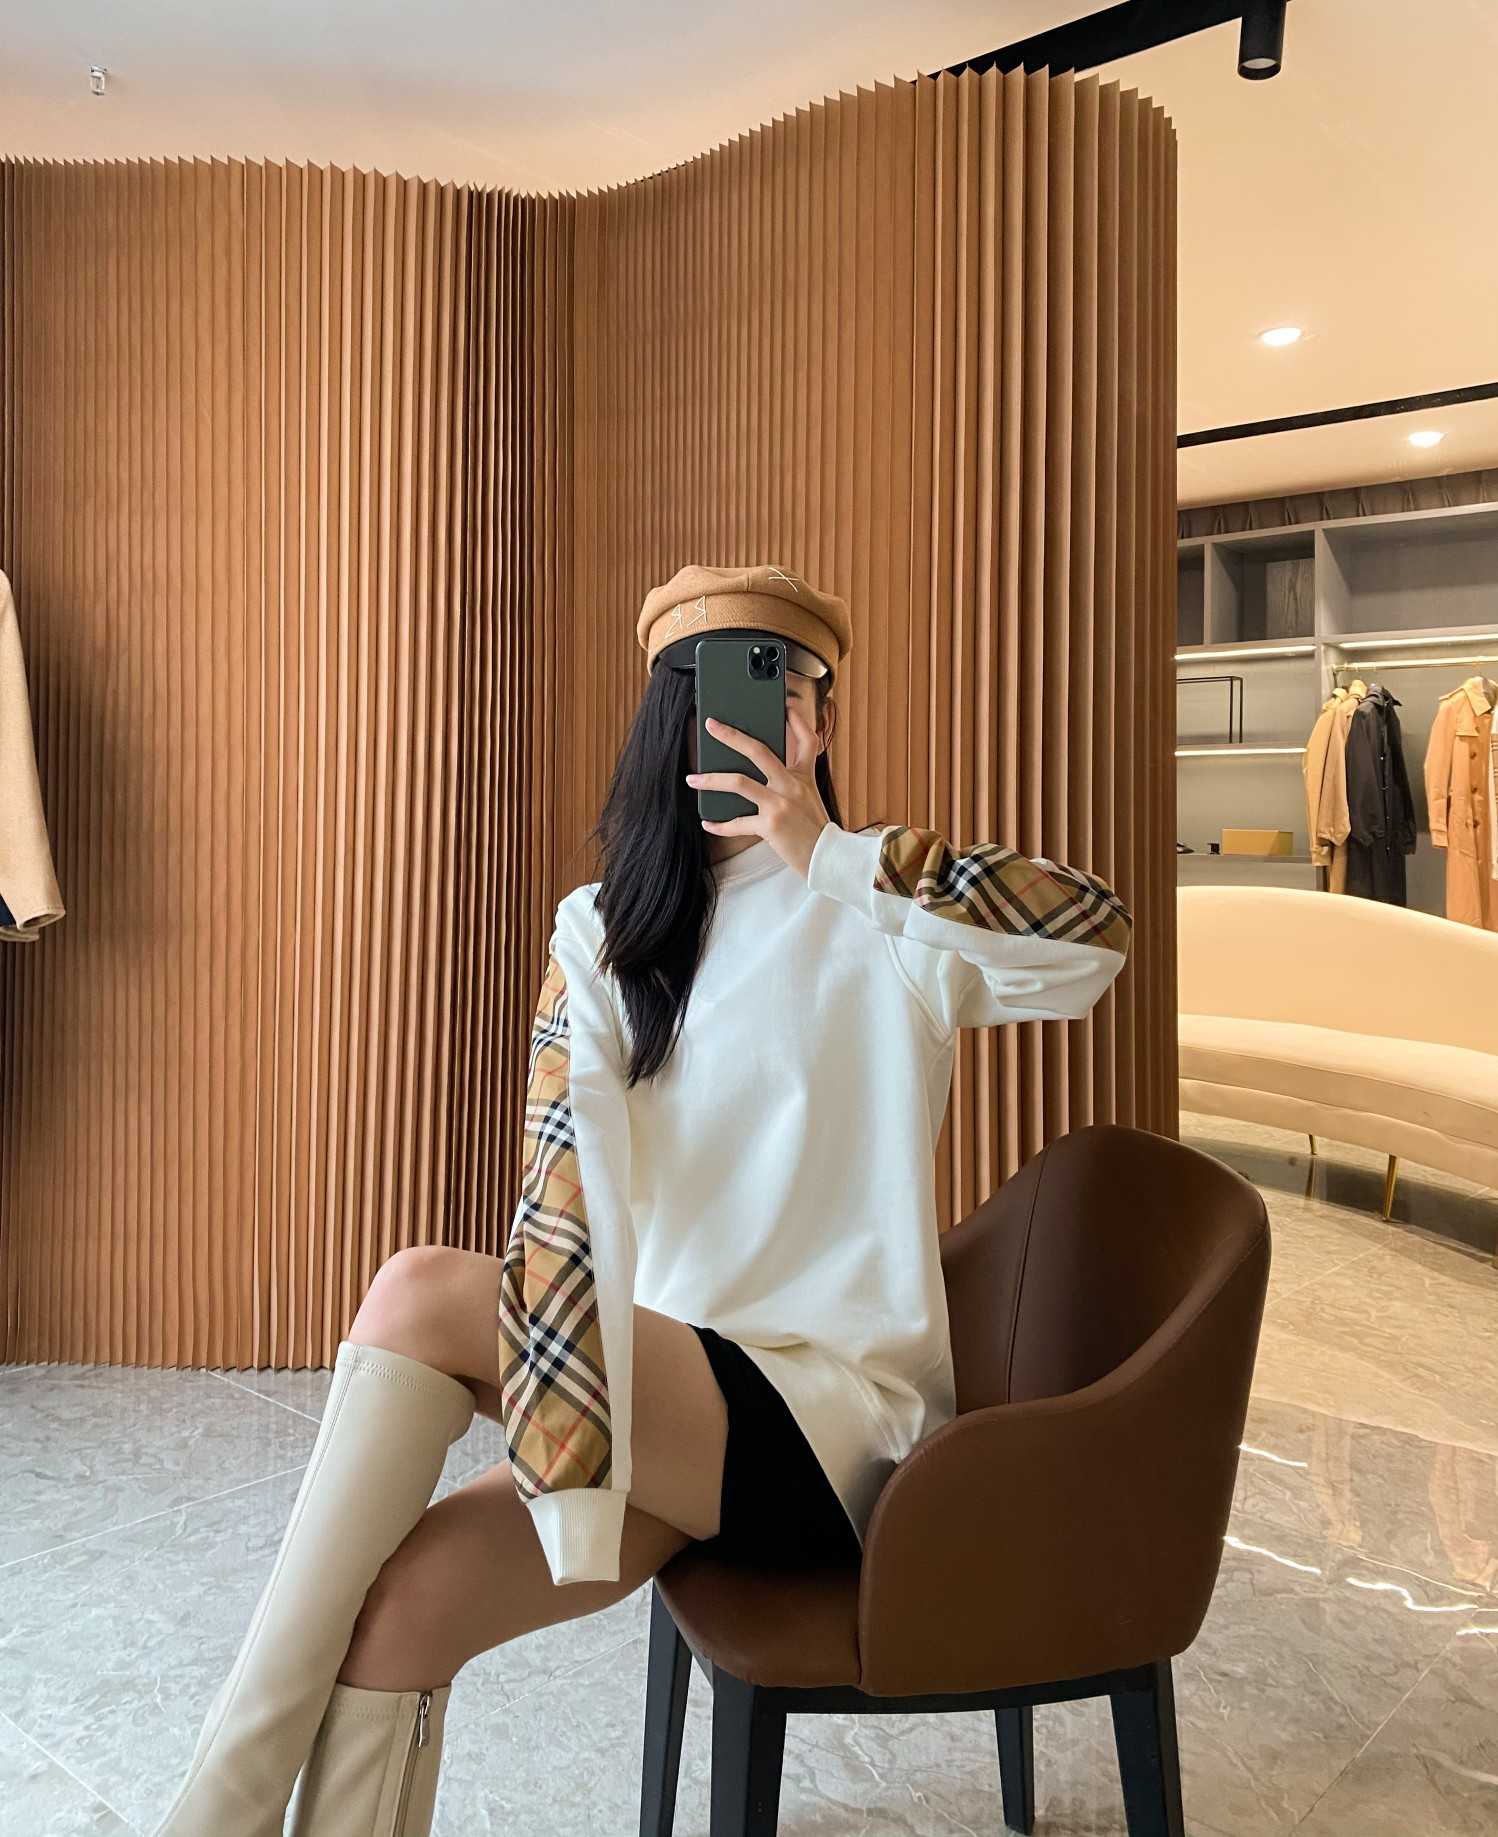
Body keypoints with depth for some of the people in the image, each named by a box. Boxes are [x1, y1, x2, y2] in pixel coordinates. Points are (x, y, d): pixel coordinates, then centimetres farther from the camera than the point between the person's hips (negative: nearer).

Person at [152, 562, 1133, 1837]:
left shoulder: (876, 906, -2)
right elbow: (564, 1194, -4)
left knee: (425, 1292, -23)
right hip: (658, 1389, 4)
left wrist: (829, 859, -23)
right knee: (397, 1604, -21)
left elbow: (1099, 934, -20)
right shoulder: (601, 931, 9)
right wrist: (569, 1419, -19)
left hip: (831, 1401, -4)